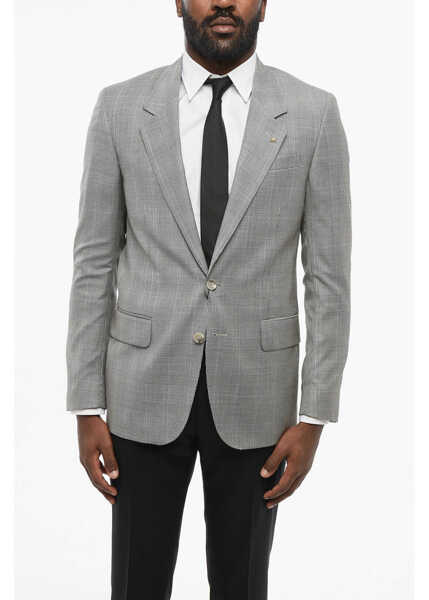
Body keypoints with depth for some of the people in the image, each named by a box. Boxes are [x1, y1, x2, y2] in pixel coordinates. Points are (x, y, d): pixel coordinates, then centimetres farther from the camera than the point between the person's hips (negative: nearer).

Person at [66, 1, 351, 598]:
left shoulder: (313, 114, -4)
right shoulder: (120, 107, -2)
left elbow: (329, 276, -3)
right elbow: (94, 264, 0)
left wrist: (313, 417, -7)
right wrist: (87, 408, -3)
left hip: (255, 390, 0)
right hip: (146, 388, 0)